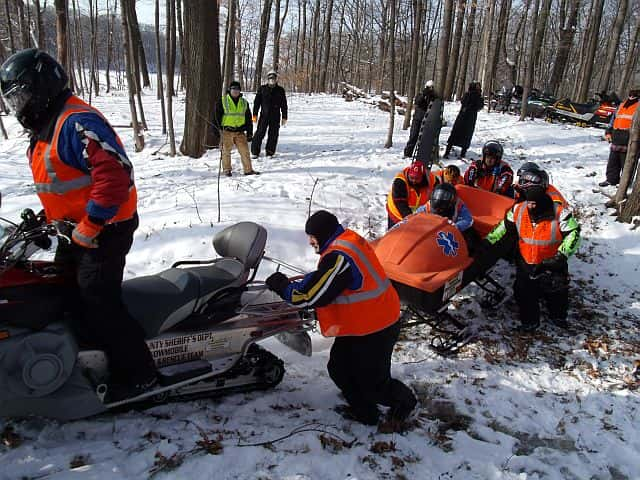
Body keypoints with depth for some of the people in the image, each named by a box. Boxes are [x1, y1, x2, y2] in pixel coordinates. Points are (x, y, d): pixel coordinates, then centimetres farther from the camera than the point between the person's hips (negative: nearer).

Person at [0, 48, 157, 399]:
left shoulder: (77, 122, -21)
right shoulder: (45, 127, 14)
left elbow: (115, 174, -30)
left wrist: (90, 227, -25)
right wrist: (47, 220, 14)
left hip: (104, 229, -11)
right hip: (75, 229, 11)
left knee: (97, 303, -10)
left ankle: (137, 373, 2)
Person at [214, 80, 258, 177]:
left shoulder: (244, 103, 12)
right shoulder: (222, 101, 2)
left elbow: (248, 119, 15)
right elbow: (217, 116, 3)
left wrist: (249, 132, 10)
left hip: (240, 131, 2)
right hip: (226, 131, -2)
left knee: (245, 150, -1)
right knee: (226, 151, 3)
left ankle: (248, 169, 7)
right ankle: (226, 169, 16)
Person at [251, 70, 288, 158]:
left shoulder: (280, 90, 7)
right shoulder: (262, 89, 5)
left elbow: (284, 105, 10)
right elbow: (256, 102, 6)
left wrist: (284, 117, 5)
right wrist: (255, 114, -1)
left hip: (275, 117, 1)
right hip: (264, 115, -1)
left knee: (273, 135, 3)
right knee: (260, 133, -4)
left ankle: (270, 153, 14)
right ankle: (255, 152, 5)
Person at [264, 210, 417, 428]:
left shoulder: (339, 257, -28)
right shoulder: (349, 240, 5)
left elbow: (313, 295, -26)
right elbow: (324, 279, 17)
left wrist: (282, 286, -12)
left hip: (374, 331, -10)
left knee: (372, 383, 7)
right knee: (339, 369, 14)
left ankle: (403, 400, 34)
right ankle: (364, 412, 30)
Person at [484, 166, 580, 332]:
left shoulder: (559, 212, -19)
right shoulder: (518, 210, -11)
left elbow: (573, 233, -13)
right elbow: (504, 229, 1)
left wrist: (561, 256, -20)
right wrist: (487, 242, -6)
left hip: (551, 264, -2)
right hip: (526, 264, 2)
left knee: (556, 293, 15)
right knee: (524, 294, 7)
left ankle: (558, 316, 44)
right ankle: (529, 321, 29)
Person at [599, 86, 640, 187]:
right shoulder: (622, 105, 18)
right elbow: (613, 119, 24)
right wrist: (608, 132, 17)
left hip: (628, 141, -7)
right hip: (616, 139, 7)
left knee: (626, 162, -2)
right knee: (613, 160, 12)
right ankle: (611, 179, 21)